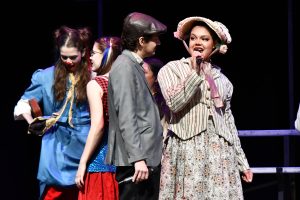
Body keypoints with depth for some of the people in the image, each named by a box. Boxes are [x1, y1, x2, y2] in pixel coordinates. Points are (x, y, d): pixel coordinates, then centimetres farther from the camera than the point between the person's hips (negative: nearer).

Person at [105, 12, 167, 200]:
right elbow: (126, 117, -18)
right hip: (134, 160, -10)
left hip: (147, 156, 10)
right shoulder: (125, 66, -11)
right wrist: (137, 158, -23)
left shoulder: (135, 65, 17)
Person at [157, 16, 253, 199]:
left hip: (220, 153, 4)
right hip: (187, 151, -4)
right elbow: (174, 102, -11)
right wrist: (195, 73, -13)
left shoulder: (221, 79, 17)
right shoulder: (171, 69, 5)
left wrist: (242, 161, 16)